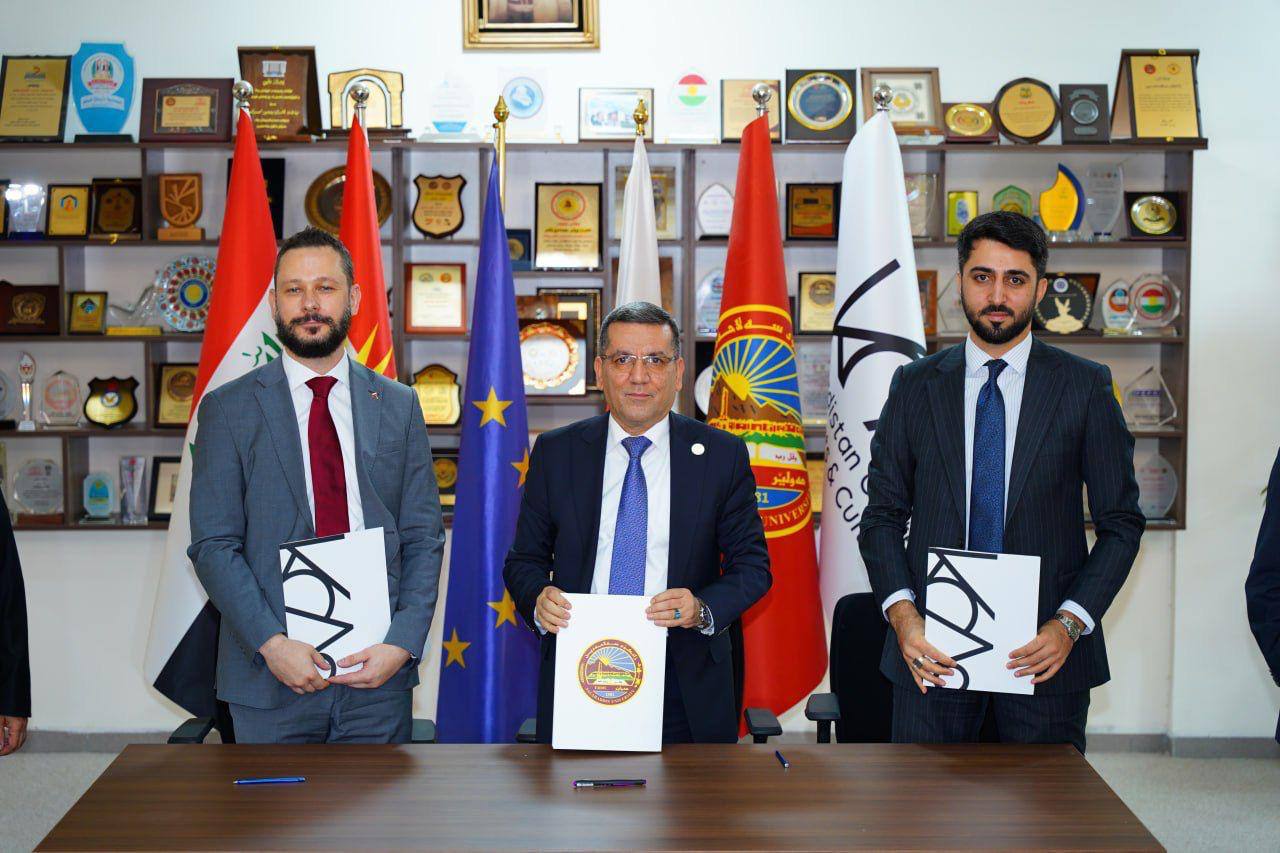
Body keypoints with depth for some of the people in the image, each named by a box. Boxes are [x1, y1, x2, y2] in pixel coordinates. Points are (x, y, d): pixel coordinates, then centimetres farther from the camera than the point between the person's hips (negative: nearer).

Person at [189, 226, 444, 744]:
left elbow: (423, 539, 6)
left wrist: (402, 643, -7)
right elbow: (212, 545, -4)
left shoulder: (398, 406, 7)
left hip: (378, 674, 2)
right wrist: (272, 643, -15)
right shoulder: (228, 409, 1)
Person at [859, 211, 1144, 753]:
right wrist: (903, 615, -10)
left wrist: (1071, 623, -11)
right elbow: (882, 515, 6)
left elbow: (1121, 521, 2)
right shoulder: (914, 385, 6)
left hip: (1045, 649, -1)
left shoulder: (1086, 387, 2)